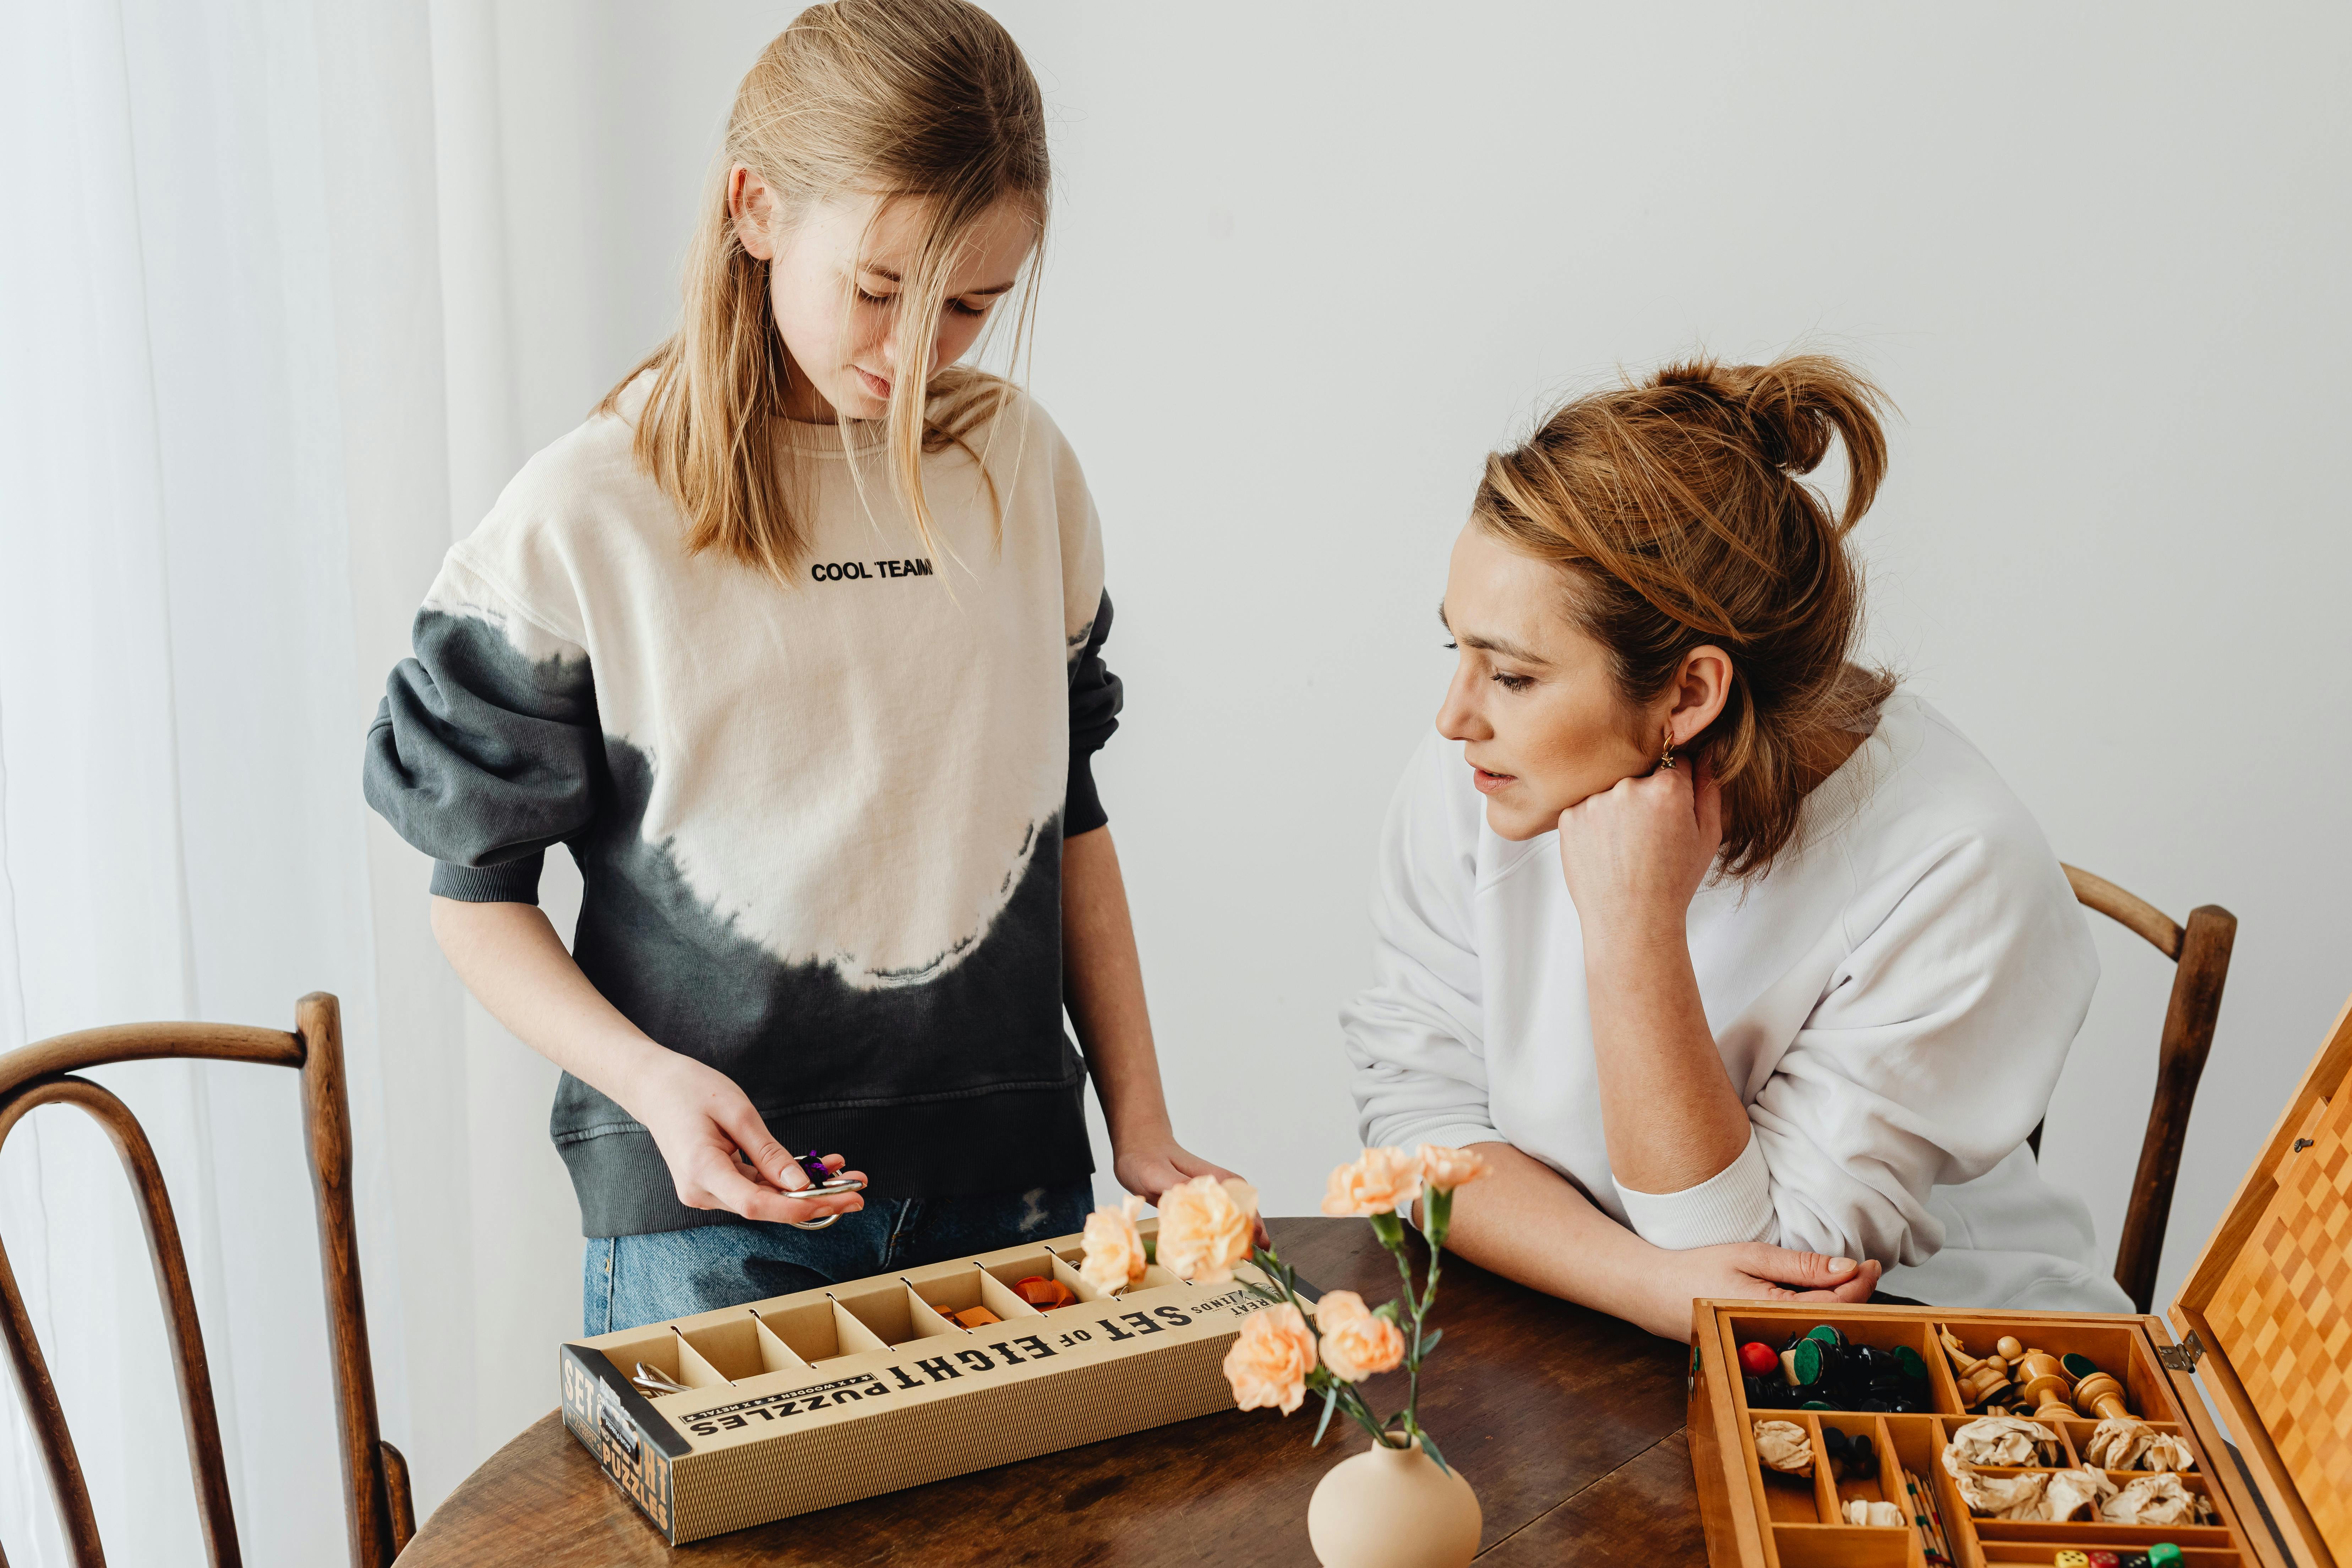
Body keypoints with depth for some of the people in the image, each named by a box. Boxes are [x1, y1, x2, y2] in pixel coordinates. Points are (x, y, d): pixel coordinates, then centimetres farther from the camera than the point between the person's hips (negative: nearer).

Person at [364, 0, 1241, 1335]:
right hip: (709, 1200, -3)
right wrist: (650, 1079, -19)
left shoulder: (1025, 468, 4)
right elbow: (479, 890, -3)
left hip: (1011, 1179, 4)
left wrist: (1142, 1126, 7)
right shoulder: (583, 520, -8)